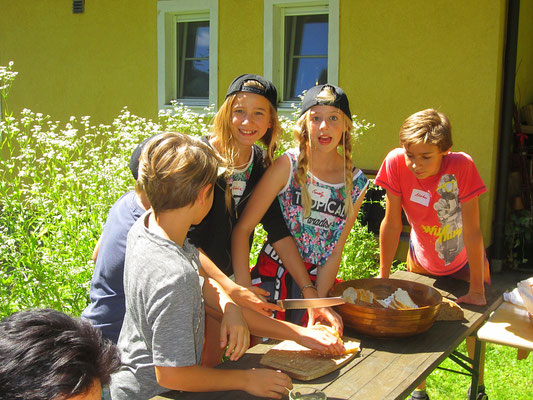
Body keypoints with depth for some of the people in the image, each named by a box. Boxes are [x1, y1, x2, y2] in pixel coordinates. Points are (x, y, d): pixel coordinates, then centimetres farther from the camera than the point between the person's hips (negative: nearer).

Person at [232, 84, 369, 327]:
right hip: (273, 275, -3)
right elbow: (242, 228, -14)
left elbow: (335, 254, 1)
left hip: (317, 281, 3)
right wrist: (243, 289, -21)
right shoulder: (288, 165, -11)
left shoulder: (356, 183, -1)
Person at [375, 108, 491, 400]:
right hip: (422, 261, 2)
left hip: (465, 261, -1)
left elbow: (472, 231, -28)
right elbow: (392, 224, -20)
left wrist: (477, 290, -24)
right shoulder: (396, 163, -28)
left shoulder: (461, 166, -33)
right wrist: (383, 276, -14)